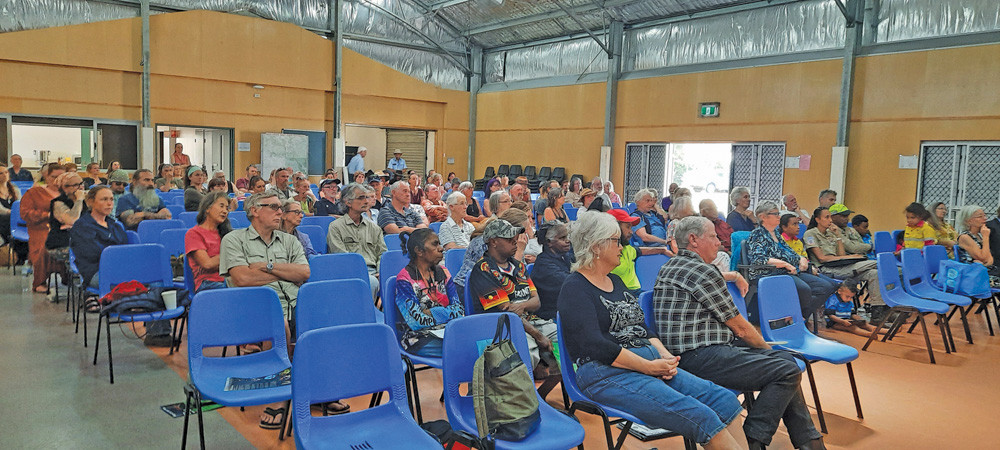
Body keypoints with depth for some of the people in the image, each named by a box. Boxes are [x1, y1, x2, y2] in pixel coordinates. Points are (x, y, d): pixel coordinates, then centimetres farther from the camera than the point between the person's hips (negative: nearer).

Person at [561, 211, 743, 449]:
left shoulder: (616, 281, 22)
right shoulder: (575, 288, -5)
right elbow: (594, 345, -15)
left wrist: (665, 356, 1)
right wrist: (649, 367, -16)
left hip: (650, 363, 9)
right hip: (607, 374, -8)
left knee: (726, 402, -11)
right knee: (700, 416, -25)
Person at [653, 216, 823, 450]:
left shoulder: (670, 266, 18)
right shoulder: (703, 272, -12)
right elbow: (740, 327, -4)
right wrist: (767, 349, 13)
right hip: (700, 358, -11)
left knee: (785, 359, 13)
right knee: (788, 372, -17)